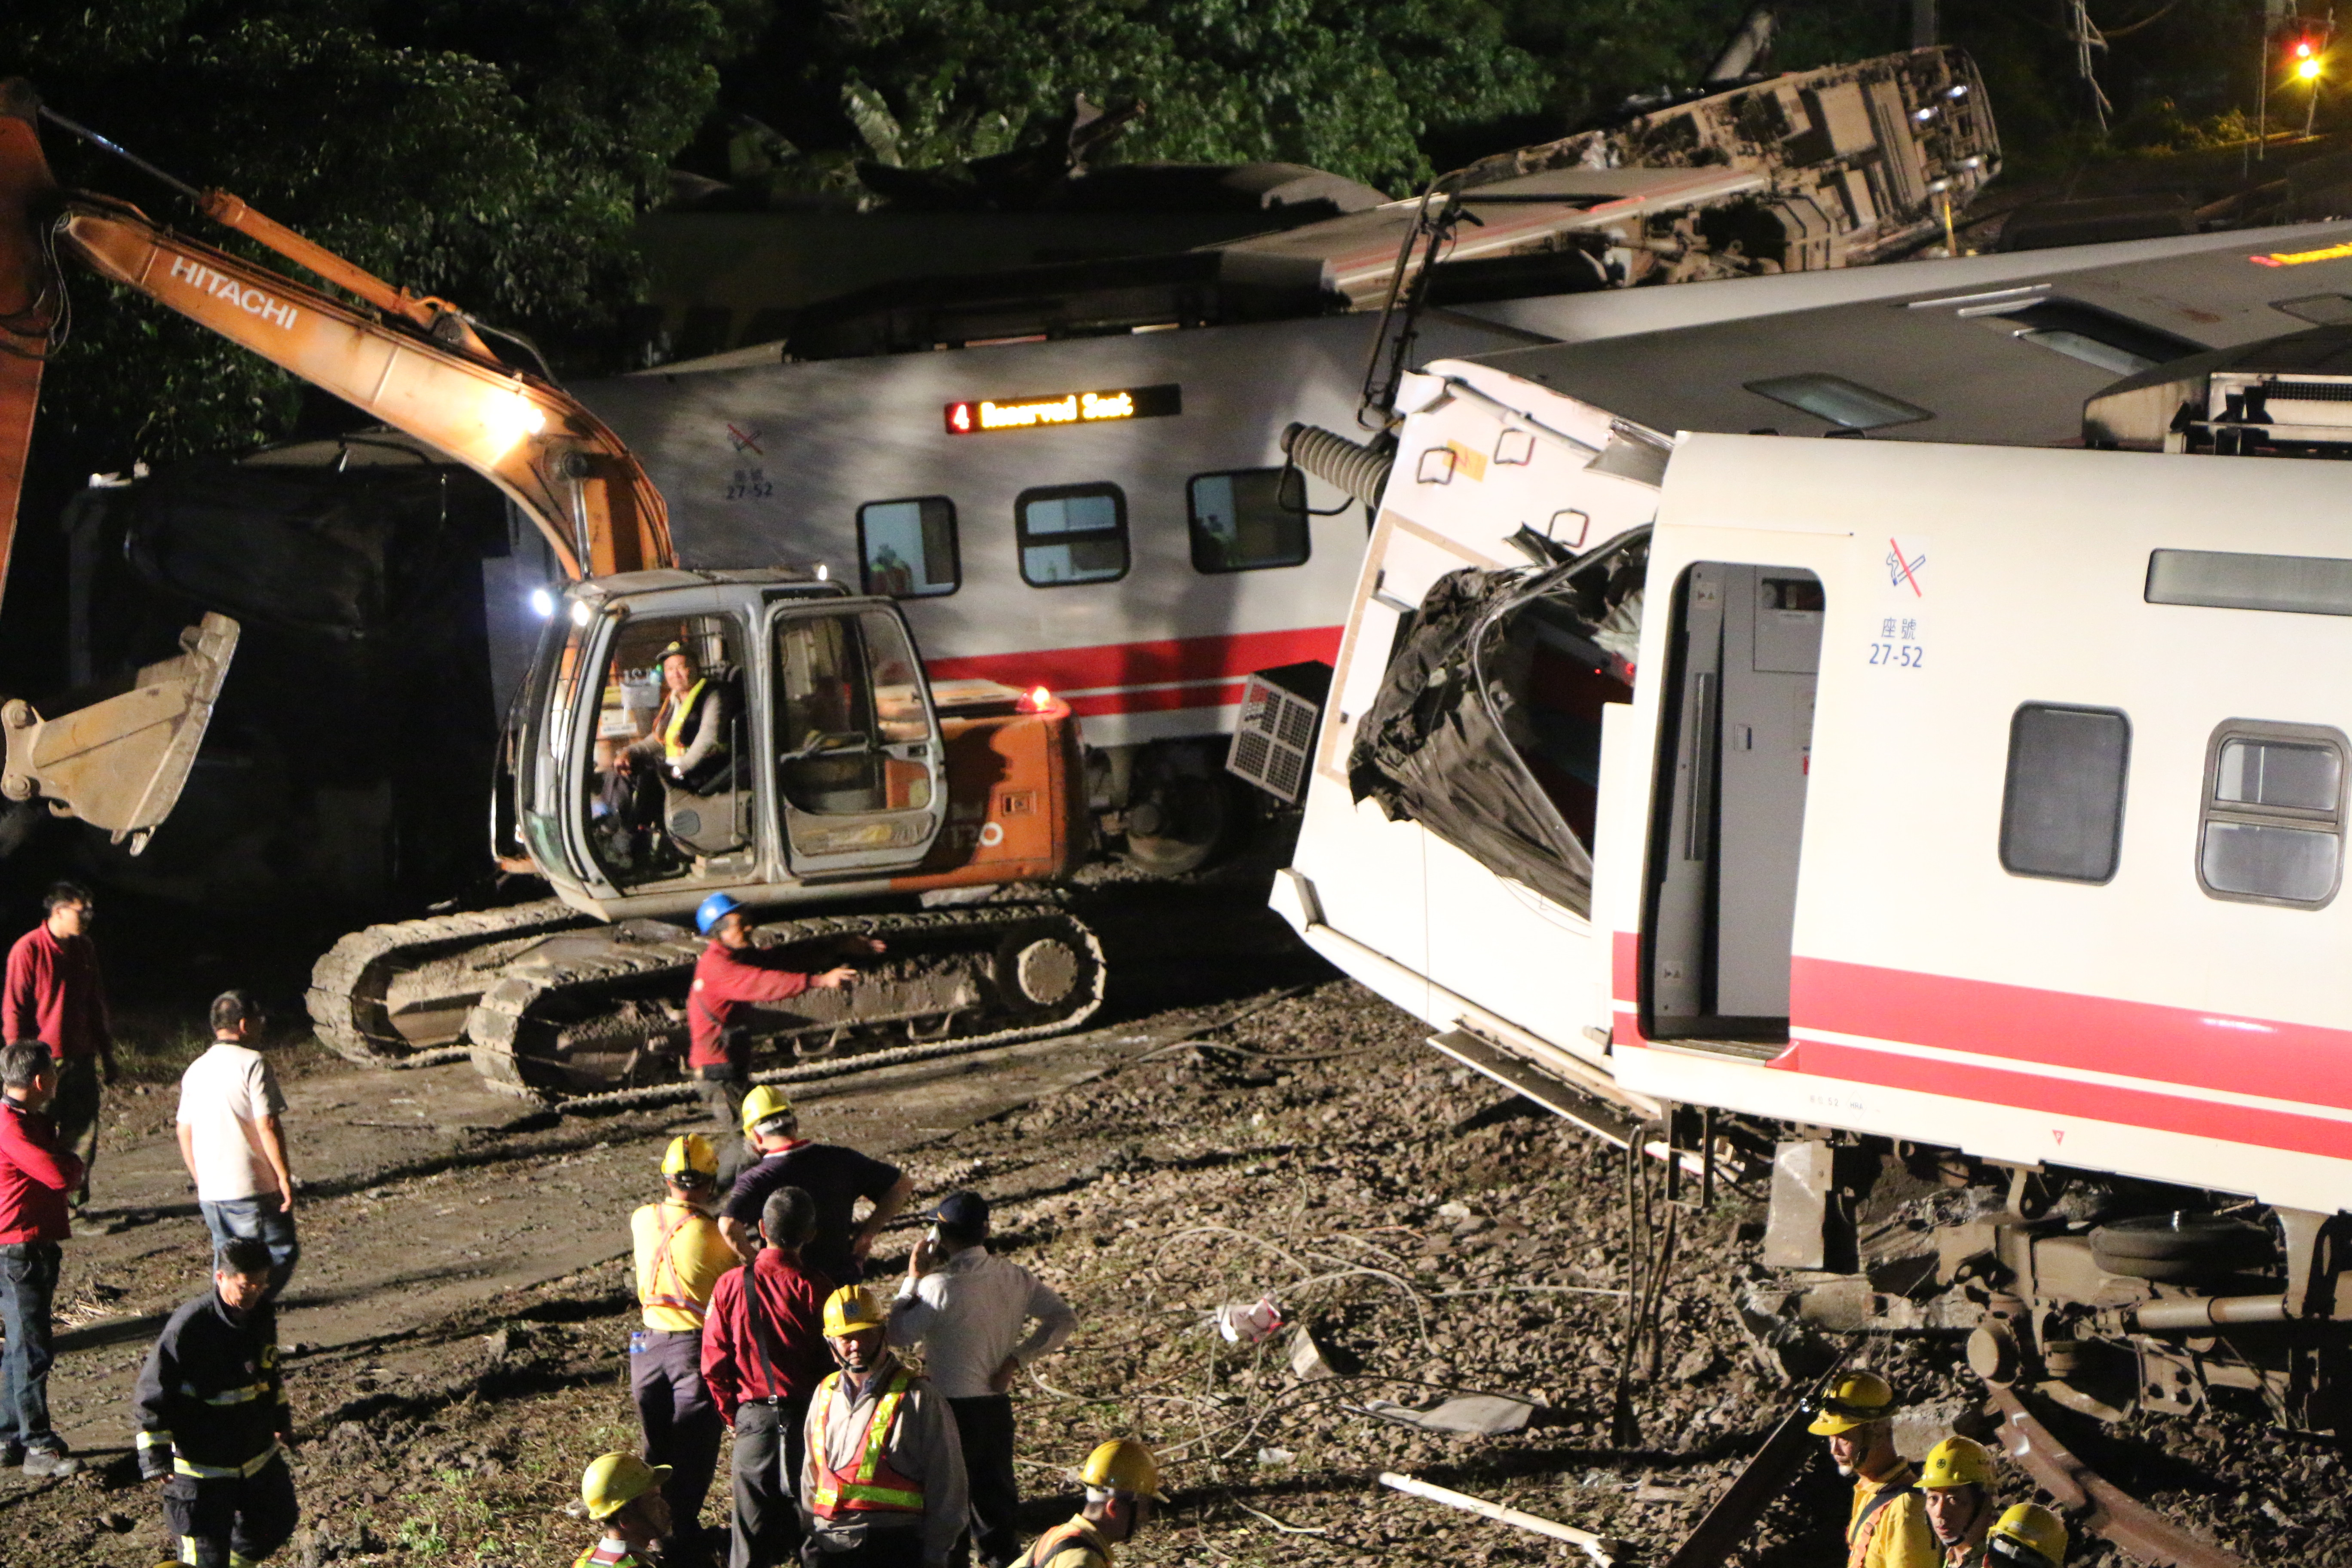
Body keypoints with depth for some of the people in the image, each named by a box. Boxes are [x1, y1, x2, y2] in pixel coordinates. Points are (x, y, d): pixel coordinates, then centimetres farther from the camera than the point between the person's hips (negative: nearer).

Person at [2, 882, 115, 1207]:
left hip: (80, 1059, 6)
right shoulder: (28, 949, -11)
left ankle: (75, 1201, 16)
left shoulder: (85, 949, 9)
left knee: (83, 1136, 5)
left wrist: (106, 1053, 19)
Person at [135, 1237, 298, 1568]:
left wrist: (280, 1417, 28)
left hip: (259, 1452, 7)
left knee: (275, 1526, 19)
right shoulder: (190, 1325, -23)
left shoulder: (263, 1313, -1)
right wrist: (155, 1456, -18)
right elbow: (153, 1391, -17)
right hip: (202, 1466, -7)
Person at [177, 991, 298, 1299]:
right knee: (282, 1252, 1)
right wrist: (284, 1176, -10)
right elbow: (268, 1126, -16)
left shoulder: (195, 1070, 13)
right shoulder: (252, 1064, -10)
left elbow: (184, 1133, 16)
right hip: (252, 1187, -7)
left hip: (210, 1190, 7)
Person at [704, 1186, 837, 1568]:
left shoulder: (731, 1285, -5)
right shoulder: (815, 1288, -11)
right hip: (807, 1417, -2)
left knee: (752, 1527, 8)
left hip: (754, 1419, 2)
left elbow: (714, 1365, 1)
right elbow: (833, 1364, -8)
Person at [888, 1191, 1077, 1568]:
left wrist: (914, 1277, -3)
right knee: (996, 1493, 17)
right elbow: (1064, 1320, 5)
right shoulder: (1013, 1276, -1)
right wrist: (1016, 1357, 1)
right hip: (998, 1407, 6)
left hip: (952, 1410, -6)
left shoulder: (940, 1286, -20)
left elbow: (898, 1335, -8)